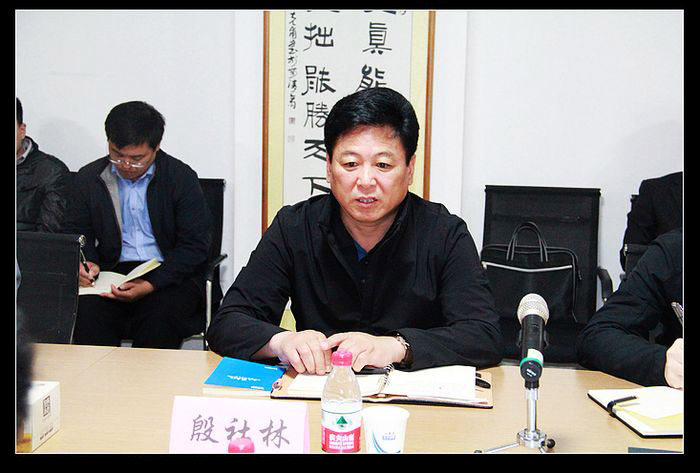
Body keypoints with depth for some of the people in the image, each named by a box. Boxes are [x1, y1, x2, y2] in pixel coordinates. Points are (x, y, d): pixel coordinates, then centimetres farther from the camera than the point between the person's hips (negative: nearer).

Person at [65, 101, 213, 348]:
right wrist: (86, 263, -7)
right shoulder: (89, 177, 9)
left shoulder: (181, 177, -2)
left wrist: (150, 285, -17)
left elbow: (195, 245, -6)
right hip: (113, 271, 3)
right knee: (86, 312, -28)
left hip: (170, 275, -2)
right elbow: (77, 233, 18)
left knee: (160, 317, -33)